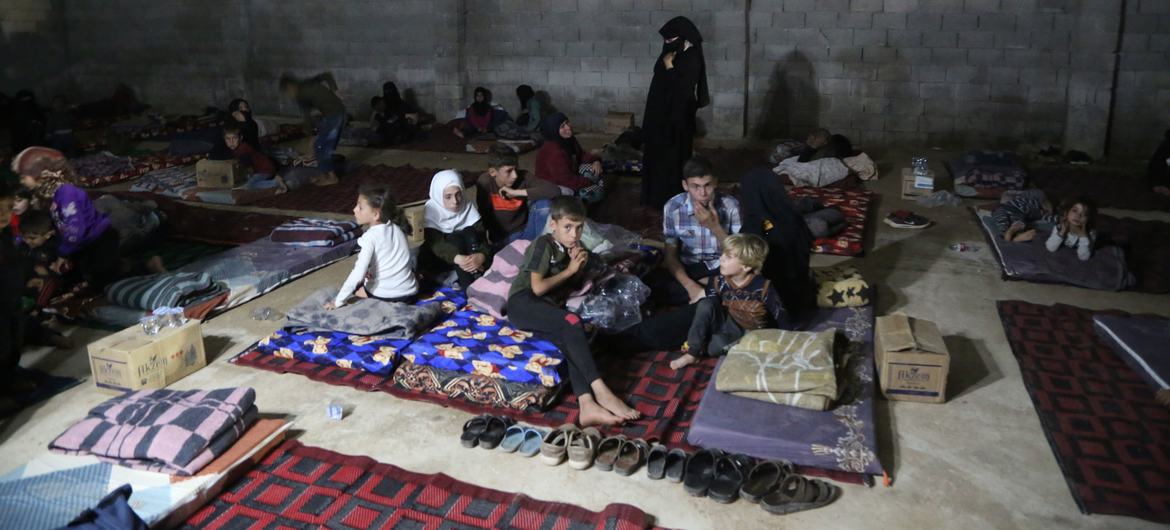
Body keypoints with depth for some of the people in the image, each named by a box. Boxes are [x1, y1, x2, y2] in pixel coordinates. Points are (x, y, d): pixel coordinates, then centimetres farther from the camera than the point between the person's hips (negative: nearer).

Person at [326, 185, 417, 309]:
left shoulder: (370, 237, -15)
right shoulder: (396, 228, 4)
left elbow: (358, 274, -20)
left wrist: (338, 301, -14)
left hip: (385, 296, -4)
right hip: (409, 293, 5)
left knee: (354, 285, 25)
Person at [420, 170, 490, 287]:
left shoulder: (467, 205, -11)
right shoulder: (431, 209, -20)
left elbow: (481, 233, -21)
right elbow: (435, 243, -32)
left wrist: (481, 255, -45)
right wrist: (457, 258, -52)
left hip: (465, 252, 3)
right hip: (438, 257, -3)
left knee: (469, 232, -27)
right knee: (455, 238, -32)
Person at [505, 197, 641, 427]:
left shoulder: (575, 249, 18)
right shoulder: (543, 245, -3)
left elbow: (572, 287, 22)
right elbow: (538, 287, -10)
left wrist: (581, 268, 3)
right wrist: (570, 270, -4)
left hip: (548, 309, 6)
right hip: (523, 303, -6)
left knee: (571, 340, -29)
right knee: (572, 322, -33)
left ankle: (587, 405, -47)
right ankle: (600, 391, -36)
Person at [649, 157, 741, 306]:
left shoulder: (731, 205, -16)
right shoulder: (673, 207, -15)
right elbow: (670, 254, -9)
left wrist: (715, 227, -28)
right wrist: (690, 286, -26)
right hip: (688, 268, 1)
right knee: (653, 283, -28)